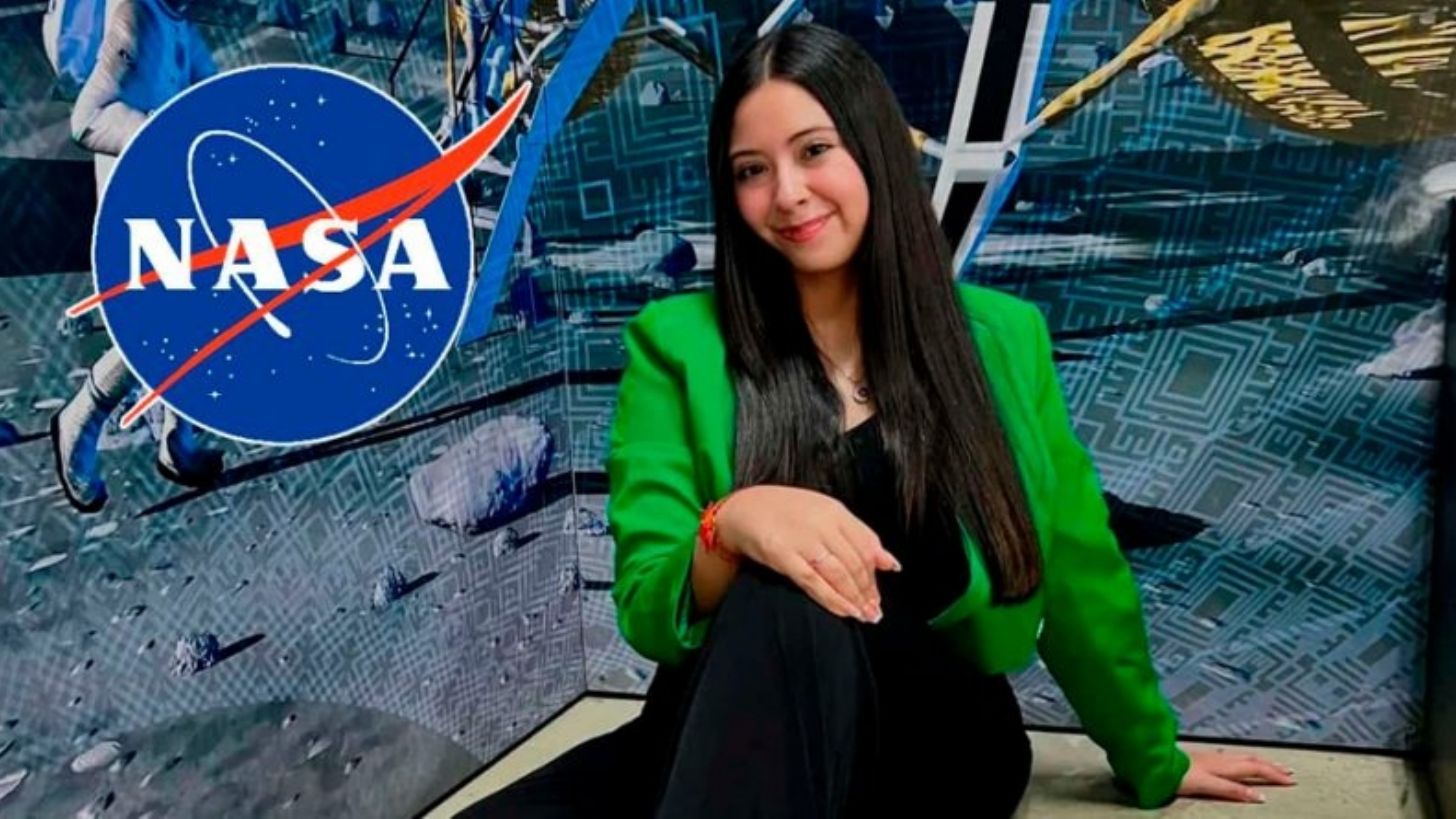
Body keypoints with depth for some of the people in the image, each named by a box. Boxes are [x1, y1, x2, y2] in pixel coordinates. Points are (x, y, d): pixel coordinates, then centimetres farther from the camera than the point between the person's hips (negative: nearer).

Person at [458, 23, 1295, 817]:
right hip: (718, 734, 0)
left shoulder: (1001, 337, 3)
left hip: (942, 744, 1)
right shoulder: (680, 342, -1)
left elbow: (1077, 568, 13)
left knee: (785, 610, -34)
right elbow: (648, 611, -6)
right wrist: (730, 529, -28)